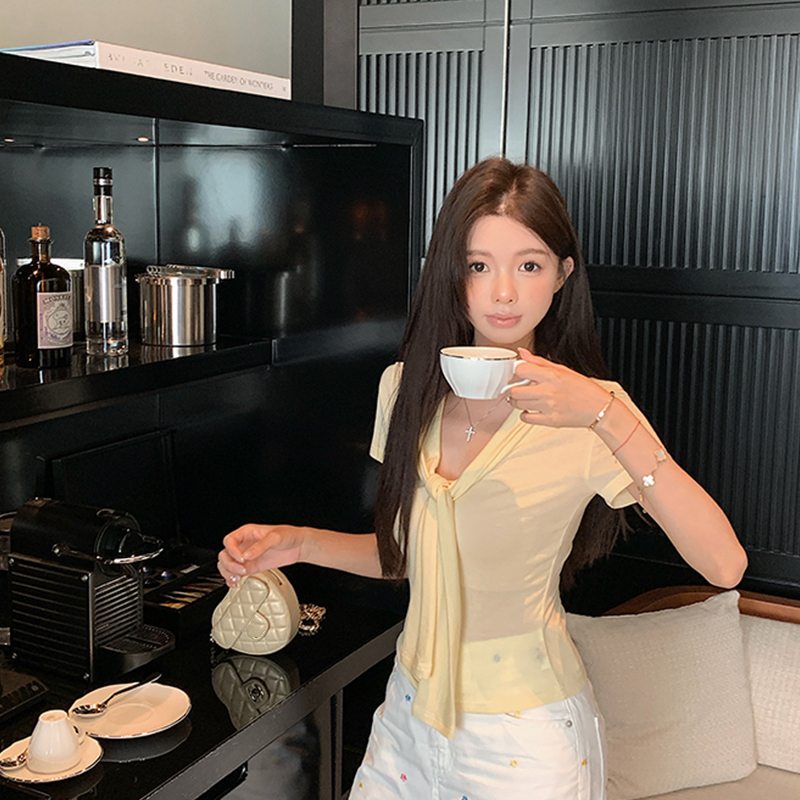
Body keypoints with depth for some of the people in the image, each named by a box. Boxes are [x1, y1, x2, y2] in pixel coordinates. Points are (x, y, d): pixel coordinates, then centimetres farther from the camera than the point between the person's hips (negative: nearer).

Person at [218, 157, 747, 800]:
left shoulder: (590, 414, -16)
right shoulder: (408, 388, -3)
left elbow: (724, 565, -27)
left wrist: (607, 416, -33)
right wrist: (297, 543, -5)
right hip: (413, 706, 4)